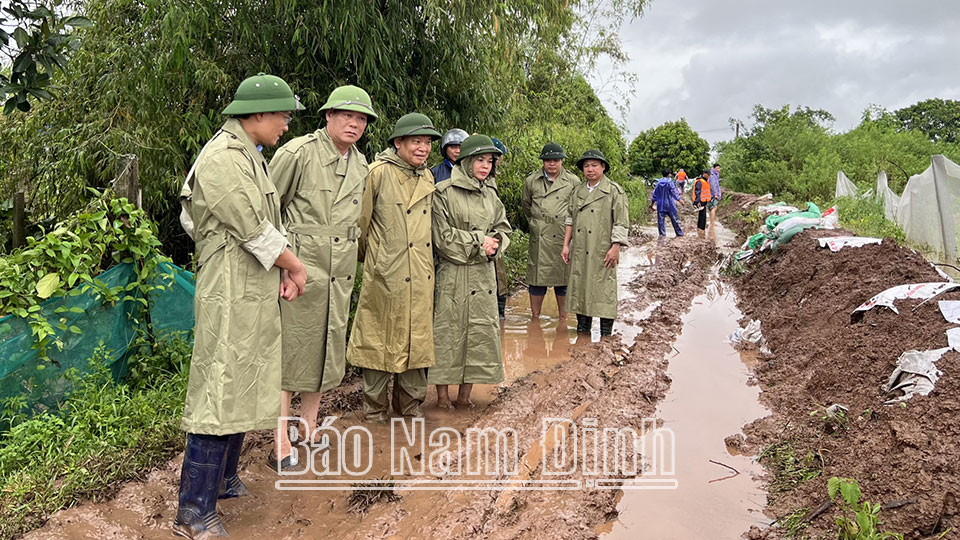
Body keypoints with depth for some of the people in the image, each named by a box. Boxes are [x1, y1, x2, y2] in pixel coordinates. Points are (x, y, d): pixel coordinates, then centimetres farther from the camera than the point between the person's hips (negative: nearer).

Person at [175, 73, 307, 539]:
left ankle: (223, 479, 32)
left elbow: (269, 220, 16)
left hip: (257, 293, 11)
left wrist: (284, 270, 3)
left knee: (242, 389, 17)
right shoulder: (222, 159, -16)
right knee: (220, 394, -6)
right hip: (231, 295, -10)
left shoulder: (250, 157, 17)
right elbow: (256, 231, -19)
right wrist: (295, 267, -5)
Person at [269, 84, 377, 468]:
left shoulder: (360, 165, 11)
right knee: (290, 348, -3)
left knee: (328, 346, 13)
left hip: (340, 270, 7)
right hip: (300, 264, -7)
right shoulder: (298, 152, -10)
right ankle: (281, 442, 4)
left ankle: (309, 425, 29)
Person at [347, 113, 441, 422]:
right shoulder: (379, 172, -9)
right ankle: (374, 408, 20)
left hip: (421, 277, 6)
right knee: (381, 341, 5)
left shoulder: (428, 177, 11)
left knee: (417, 339, 11)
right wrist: (367, 257, 8)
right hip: (385, 275, -5)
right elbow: (362, 219, -3)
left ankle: (410, 403, 26)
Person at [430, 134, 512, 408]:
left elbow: (503, 228, 16)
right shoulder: (444, 192, -7)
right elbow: (442, 235, -12)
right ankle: (442, 394, 13)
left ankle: (465, 394, 19)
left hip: (484, 273, 6)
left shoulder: (490, 195, 12)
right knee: (447, 332, 0)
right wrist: (479, 241, -11)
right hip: (453, 274, -6)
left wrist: (494, 244, -7)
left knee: (482, 331, 7)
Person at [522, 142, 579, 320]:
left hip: (564, 237, 0)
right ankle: (535, 317, 15)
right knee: (537, 278, 3)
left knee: (563, 278, 6)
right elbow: (525, 206, 21)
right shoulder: (531, 181, 6)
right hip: (539, 238, 1)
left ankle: (563, 318, 19)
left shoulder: (573, 181, 3)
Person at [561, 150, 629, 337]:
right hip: (579, 251, 5)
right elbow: (570, 220, 16)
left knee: (604, 288, -2)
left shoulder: (615, 191, -1)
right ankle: (583, 327, 21)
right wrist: (566, 245, 10)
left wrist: (615, 248, -13)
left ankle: (606, 332, 6)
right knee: (580, 286, 9)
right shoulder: (577, 192, 14)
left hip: (603, 251, -5)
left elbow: (621, 223, -6)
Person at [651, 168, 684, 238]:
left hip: (660, 205, 3)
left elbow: (654, 193, 9)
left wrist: (652, 203, 15)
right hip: (670, 204, -3)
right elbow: (674, 192, -11)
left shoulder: (658, 182, 6)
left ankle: (662, 234, -3)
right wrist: (679, 199, -6)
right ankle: (679, 233, 16)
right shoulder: (669, 182, -7)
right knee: (674, 219, 7)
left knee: (661, 219, 3)